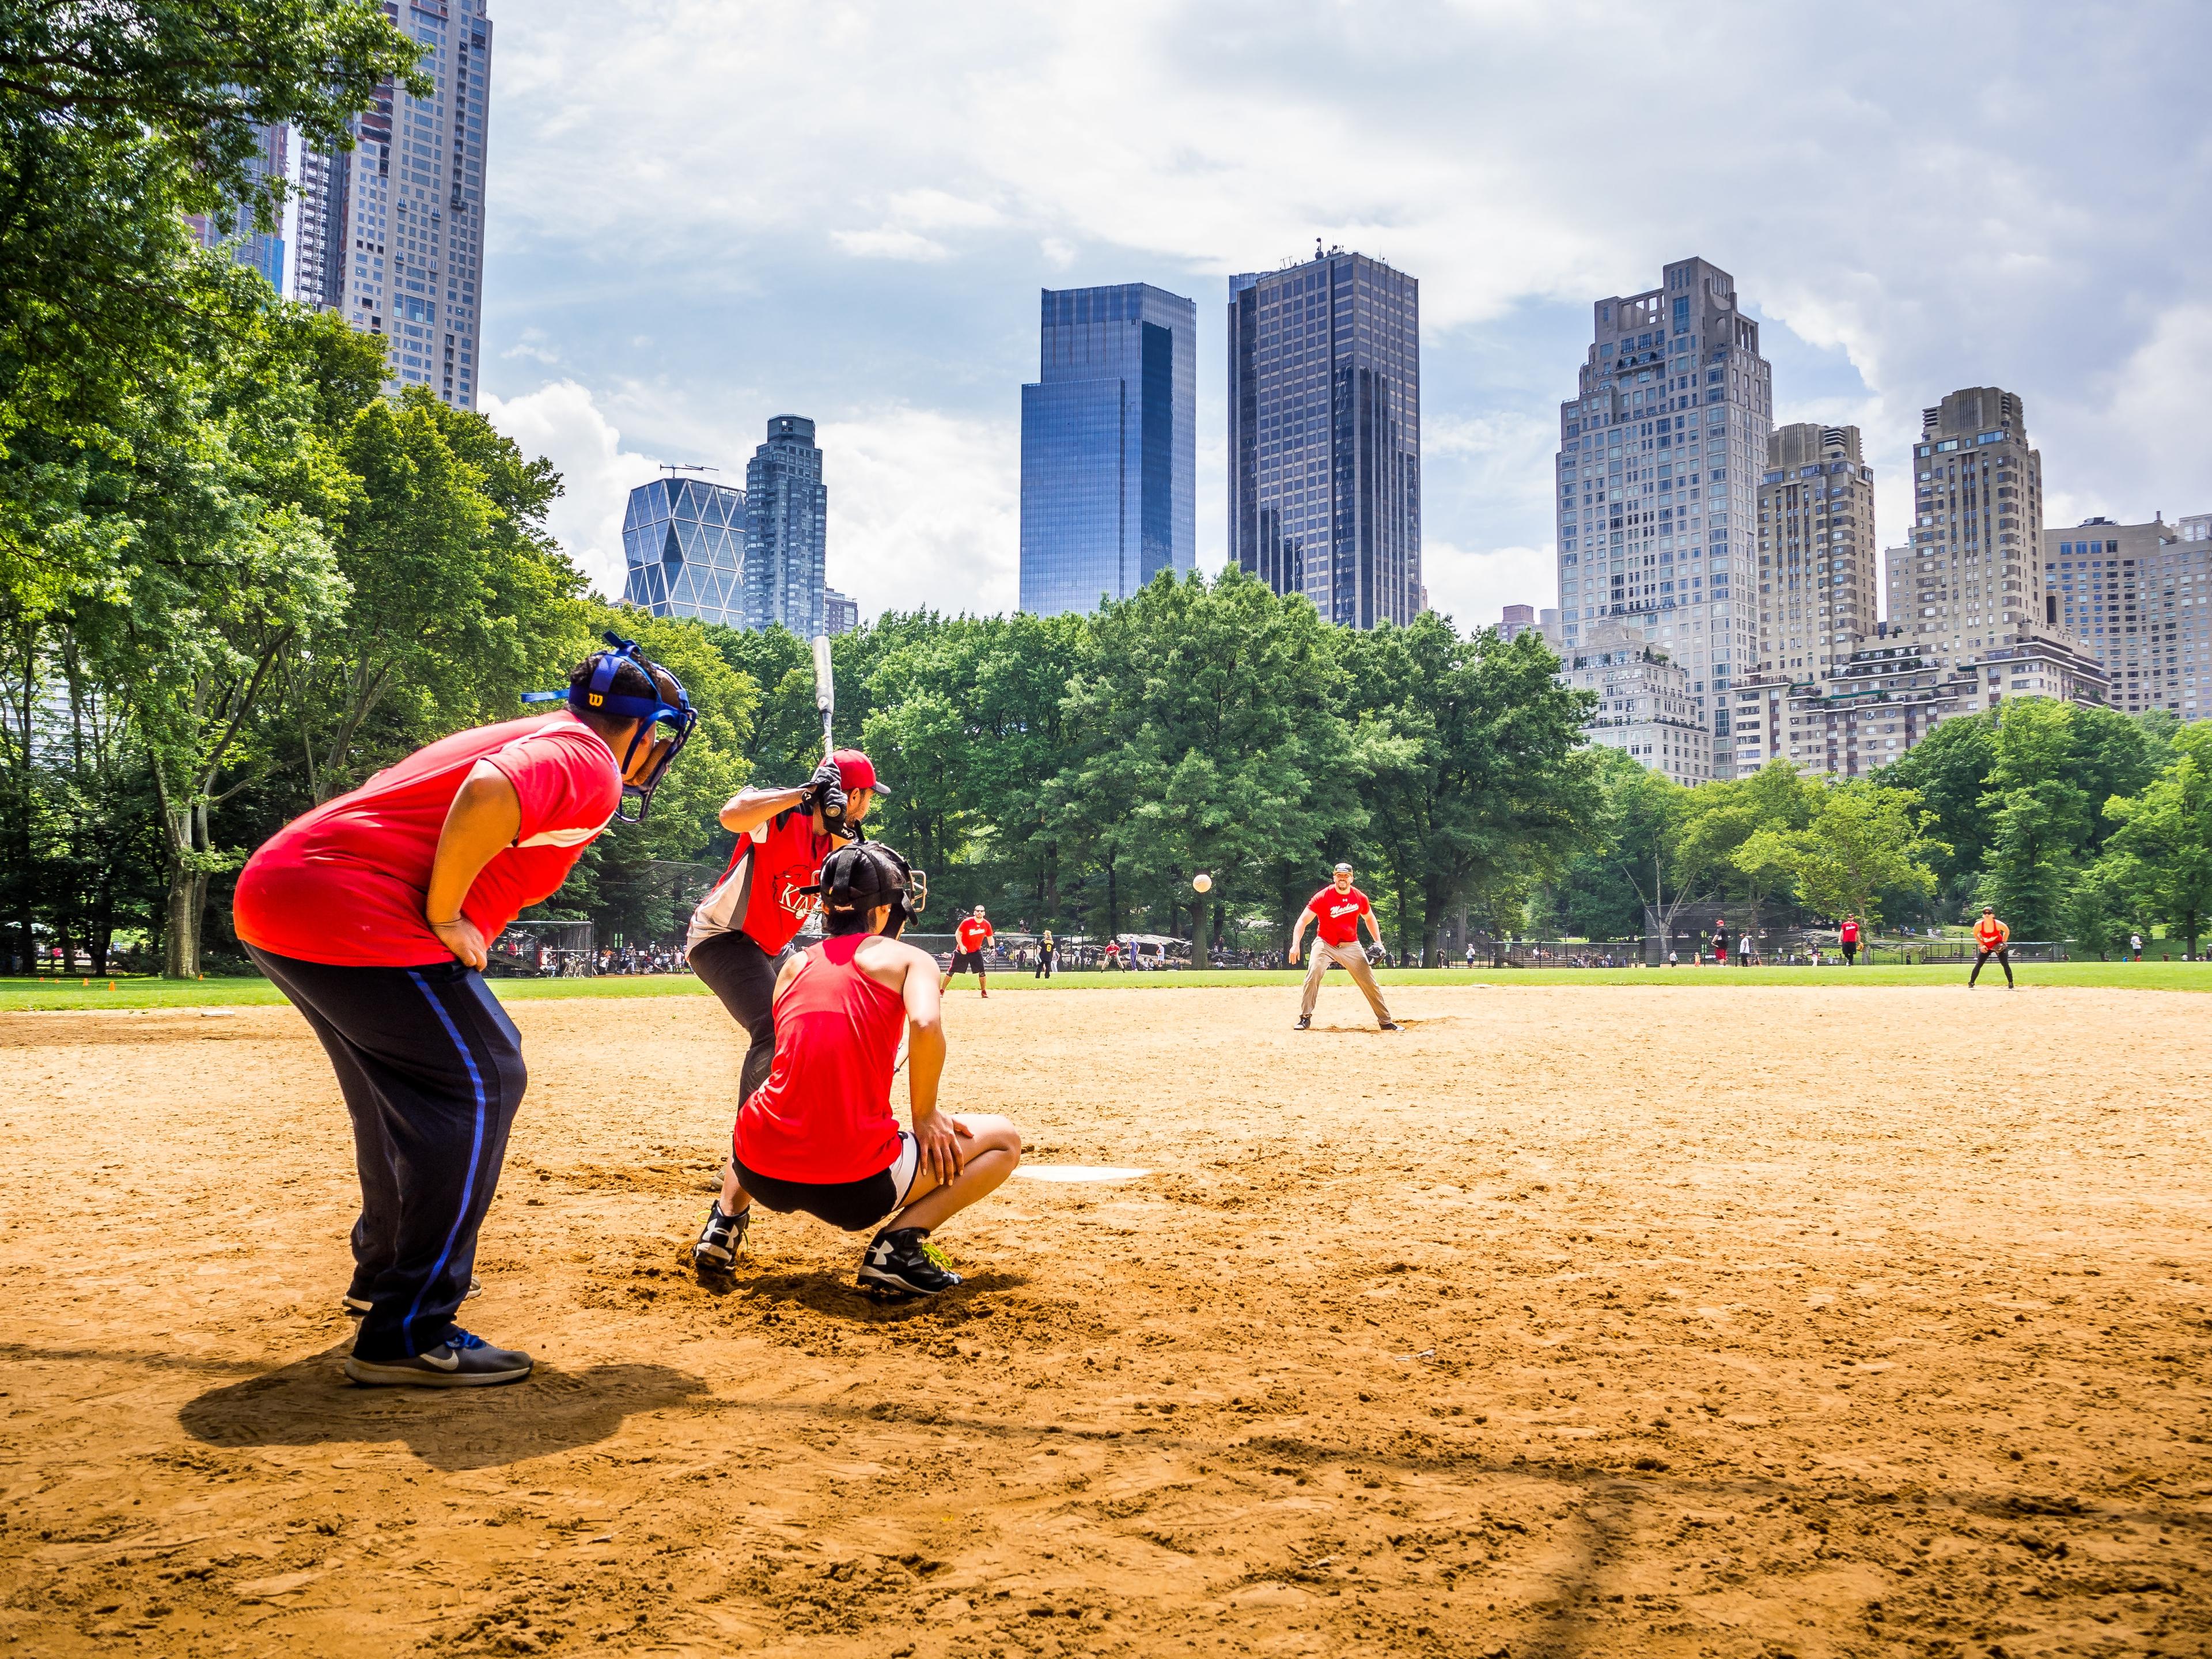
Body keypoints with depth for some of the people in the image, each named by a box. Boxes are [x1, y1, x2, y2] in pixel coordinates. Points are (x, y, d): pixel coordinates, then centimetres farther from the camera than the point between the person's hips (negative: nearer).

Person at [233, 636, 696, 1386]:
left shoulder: (529, 734, 23)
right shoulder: (589, 763, -6)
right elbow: (488, 794, -29)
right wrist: (444, 917, -17)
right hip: (351, 916, -10)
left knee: (400, 1084, 25)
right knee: (481, 1081, -6)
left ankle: (385, 1271, 43)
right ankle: (407, 1334, -6)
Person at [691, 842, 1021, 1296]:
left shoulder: (794, 965, 17)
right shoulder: (906, 958, 4)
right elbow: (926, 1025, -16)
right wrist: (925, 1117, -4)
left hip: (761, 1174, 6)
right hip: (854, 1189, -5)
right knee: (1004, 1140, 14)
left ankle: (727, 1219, 18)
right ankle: (897, 1245, -4)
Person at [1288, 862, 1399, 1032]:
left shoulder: (1360, 898, -5)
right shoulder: (1323, 897, -16)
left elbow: (1369, 918, 15)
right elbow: (1303, 920, -21)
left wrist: (1378, 942, 7)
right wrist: (1295, 945, -33)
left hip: (1350, 946, 3)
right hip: (1325, 944, -3)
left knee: (1370, 982, 1)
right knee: (1313, 975, -24)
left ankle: (1386, 1021, 13)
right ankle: (1305, 1018, -13)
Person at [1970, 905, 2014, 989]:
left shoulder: (1998, 924, -24)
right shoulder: (1979, 925, -21)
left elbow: (2007, 931, -4)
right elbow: (1975, 935, -1)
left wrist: (2003, 942, -12)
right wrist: (1982, 945, -10)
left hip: (1999, 946, -1)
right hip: (1985, 947, 1)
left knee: (2005, 964, -9)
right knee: (1978, 965, -5)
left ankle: (2011, 984, 1)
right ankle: (1971, 984, 5)